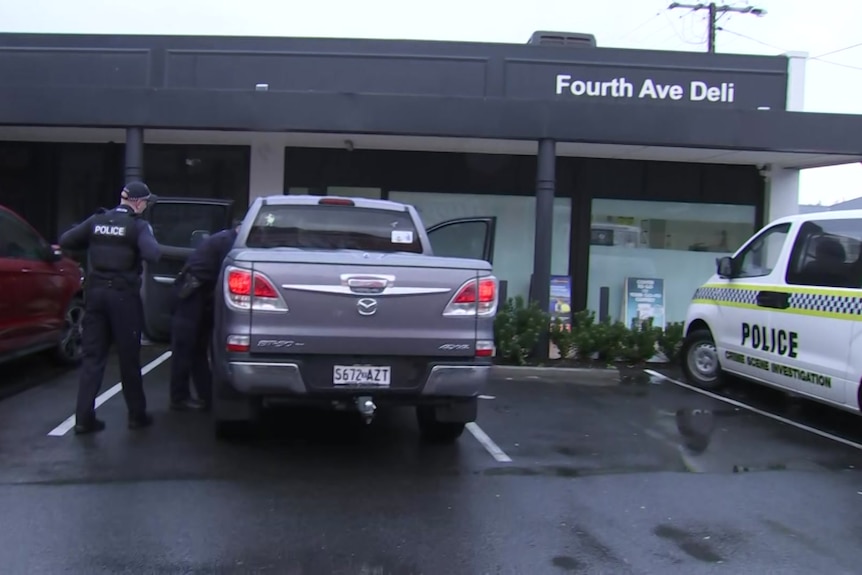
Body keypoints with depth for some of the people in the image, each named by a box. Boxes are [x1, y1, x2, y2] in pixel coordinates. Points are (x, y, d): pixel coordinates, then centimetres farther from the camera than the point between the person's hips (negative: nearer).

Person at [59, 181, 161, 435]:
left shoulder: (96, 220, 6)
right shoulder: (138, 225, -7)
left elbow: (65, 241, 5)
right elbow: (153, 255, -22)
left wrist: (93, 246, 17)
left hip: (95, 292, 4)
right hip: (124, 294, -4)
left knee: (92, 356, 7)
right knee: (129, 358, 6)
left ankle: (84, 418, 4)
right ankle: (137, 415, 15)